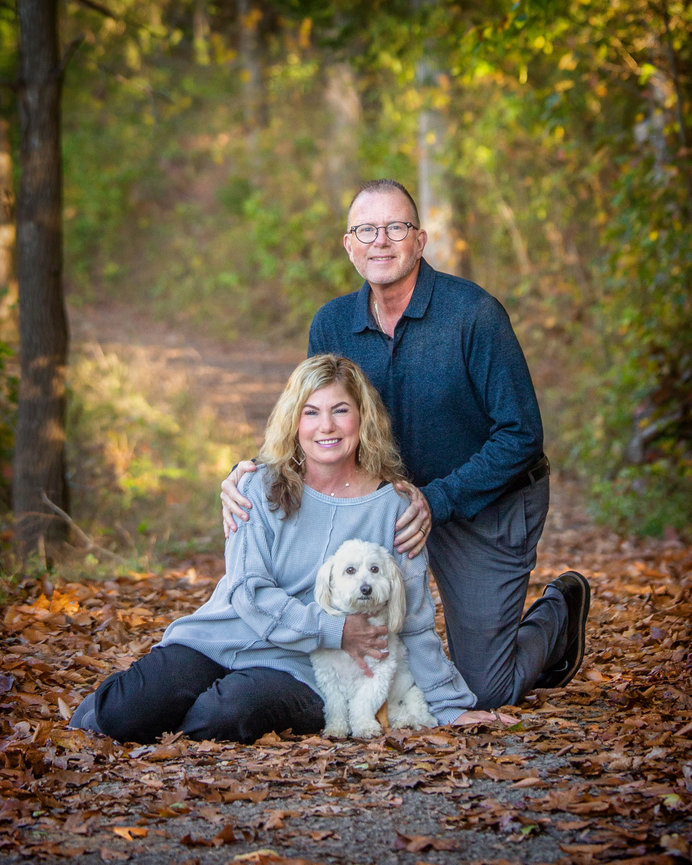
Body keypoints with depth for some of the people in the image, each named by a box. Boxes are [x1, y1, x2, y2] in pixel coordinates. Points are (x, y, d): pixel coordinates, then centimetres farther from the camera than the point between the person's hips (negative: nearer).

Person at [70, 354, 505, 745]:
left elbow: (415, 623, 10)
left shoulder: (393, 506, 3)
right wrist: (335, 630, -16)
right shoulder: (261, 489, 2)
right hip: (215, 640, 1)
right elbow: (248, 592, -8)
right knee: (127, 712, -27)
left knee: (229, 713, -35)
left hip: (298, 670, 0)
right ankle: (105, 711, 10)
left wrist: (452, 706, 8)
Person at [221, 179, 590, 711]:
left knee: (485, 692, -6)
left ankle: (558, 612, 28)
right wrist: (258, 472, -20)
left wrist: (438, 500, -29)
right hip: (398, 494, 5)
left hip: (491, 504, -5)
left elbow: (522, 435, -20)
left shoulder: (474, 314, -21)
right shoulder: (332, 325, -7)